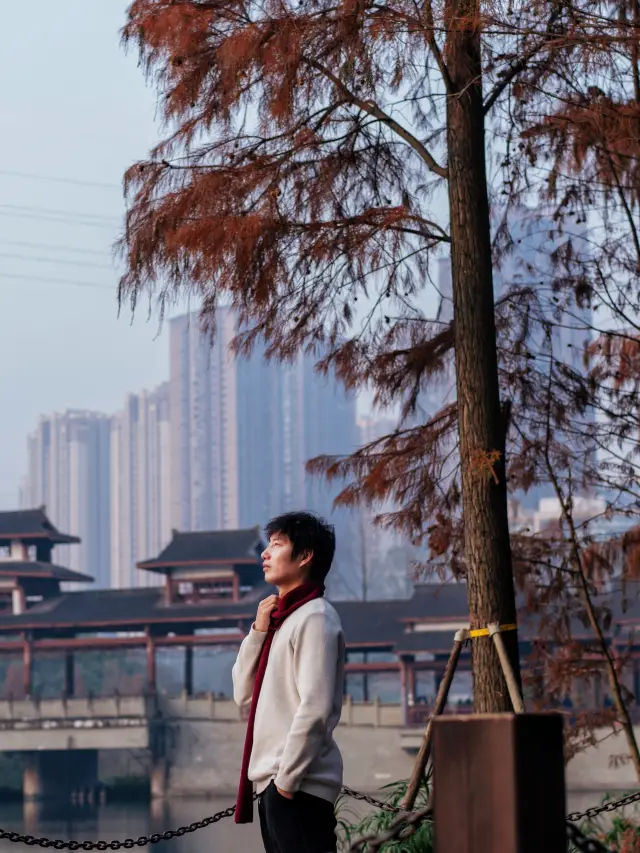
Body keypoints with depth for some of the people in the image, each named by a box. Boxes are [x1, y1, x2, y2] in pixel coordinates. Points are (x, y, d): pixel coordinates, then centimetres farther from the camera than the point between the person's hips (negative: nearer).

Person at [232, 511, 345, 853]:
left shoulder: (314, 618, -10)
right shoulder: (282, 618, 17)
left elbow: (314, 709, -17)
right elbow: (245, 695, 16)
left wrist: (287, 778, -16)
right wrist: (259, 631, 5)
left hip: (298, 785, -9)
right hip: (273, 781, 9)